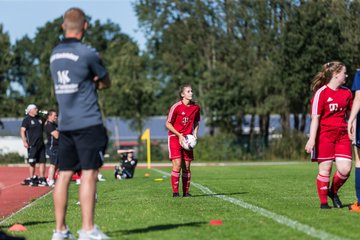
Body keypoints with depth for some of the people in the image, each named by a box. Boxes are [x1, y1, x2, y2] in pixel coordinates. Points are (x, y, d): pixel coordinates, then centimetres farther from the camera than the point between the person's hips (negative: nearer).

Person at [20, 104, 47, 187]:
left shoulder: (40, 118, 16)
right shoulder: (26, 119, -3)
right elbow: (22, 131, -8)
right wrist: (24, 142, -20)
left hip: (41, 144, 6)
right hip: (32, 145, -6)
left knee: (42, 161, 3)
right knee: (32, 163, -1)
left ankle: (42, 179, 9)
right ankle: (31, 179, 7)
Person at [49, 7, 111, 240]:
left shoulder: (55, 54, 12)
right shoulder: (87, 53, -9)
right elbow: (106, 83, 4)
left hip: (64, 124, 7)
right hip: (88, 123, -7)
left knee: (64, 175, 7)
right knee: (89, 174, -6)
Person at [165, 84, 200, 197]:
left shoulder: (196, 107, 3)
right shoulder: (176, 107, -12)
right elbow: (168, 124, -7)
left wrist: (195, 134, 3)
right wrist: (179, 135, -14)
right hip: (174, 137, -5)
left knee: (187, 166, 4)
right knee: (177, 164, -13)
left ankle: (186, 192, 10)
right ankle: (175, 192, -8)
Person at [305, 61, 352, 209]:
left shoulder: (347, 93, 10)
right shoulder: (321, 93, -8)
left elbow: (350, 114, 21)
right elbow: (315, 118, -11)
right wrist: (312, 139, -17)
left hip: (342, 135, 5)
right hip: (325, 135, -5)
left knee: (345, 169, -6)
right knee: (325, 168, -2)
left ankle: (333, 192, 21)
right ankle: (323, 202, 11)